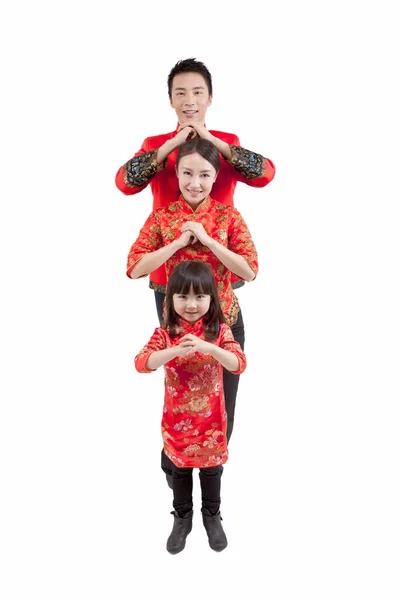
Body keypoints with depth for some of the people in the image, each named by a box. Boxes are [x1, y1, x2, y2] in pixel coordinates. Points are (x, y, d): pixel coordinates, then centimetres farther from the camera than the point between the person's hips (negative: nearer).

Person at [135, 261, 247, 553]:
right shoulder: (165, 333, -10)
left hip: (211, 418, 0)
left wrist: (208, 348, -36)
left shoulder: (220, 330, -10)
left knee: (211, 468, 17)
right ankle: (183, 518, 37)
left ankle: (212, 516, 38)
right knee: (180, 469, 17)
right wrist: (175, 351, -38)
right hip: (177, 418, 0)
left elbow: (240, 364, -20)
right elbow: (141, 363, -23)